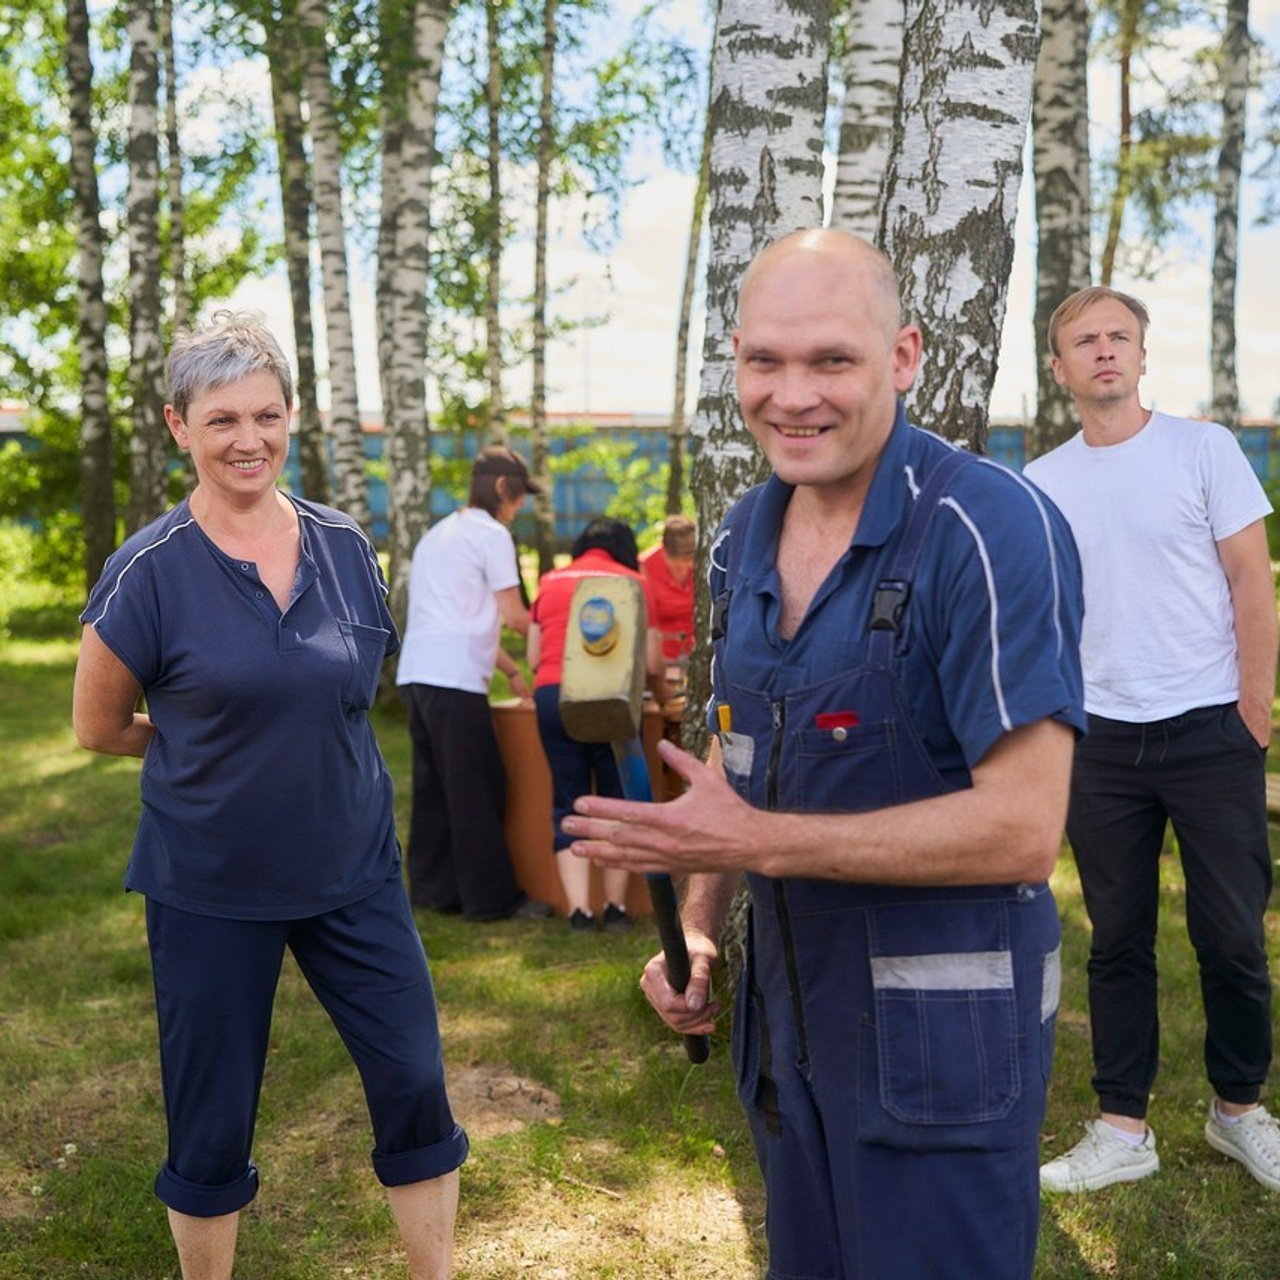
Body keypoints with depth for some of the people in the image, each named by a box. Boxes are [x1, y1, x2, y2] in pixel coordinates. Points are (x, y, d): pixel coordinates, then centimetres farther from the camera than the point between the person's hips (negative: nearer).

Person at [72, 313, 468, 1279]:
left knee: (415, 1083, 5)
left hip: (354, 869, 3)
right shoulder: (149, 573, -11)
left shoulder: (345, 547, 0)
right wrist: (228, 741, 3)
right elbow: (100, 727, -1)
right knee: (213, 1121, 9)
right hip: (211, 888, -3)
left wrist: (264, 735, 5)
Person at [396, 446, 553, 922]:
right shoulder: (491, 534, -4)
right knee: (477, 789, -4)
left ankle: (433, 888, 18)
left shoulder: (439, 533, 24)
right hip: (455, 678, -9)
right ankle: (493, 898, 0)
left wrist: (511, 670, 25)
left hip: (416, 675, 9)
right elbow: (514, 616, -5)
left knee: (433, 785, 13)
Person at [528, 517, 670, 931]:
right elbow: (651, 663, 5)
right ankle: (616, 907, 11)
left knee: (567, 803, 8)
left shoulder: (550, 582, 17)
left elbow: (533, 657, 15)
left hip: (552, 695, 2)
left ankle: (579, 910, 0)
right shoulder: (634, 583, 9)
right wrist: (661, 695, 24)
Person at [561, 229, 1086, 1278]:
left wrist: (759, 840, -24)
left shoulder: (994, 529, -20)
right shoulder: (742, 540, 5)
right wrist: (698, 924, 3)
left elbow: (1023, 826, -24)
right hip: (784, 1002, 7)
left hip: (941, 1028, -7)